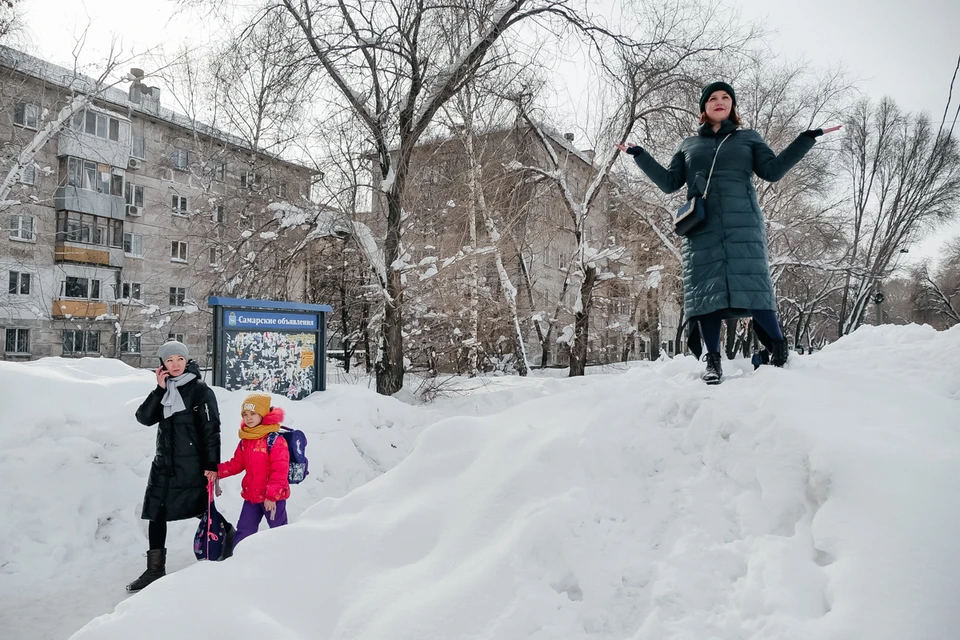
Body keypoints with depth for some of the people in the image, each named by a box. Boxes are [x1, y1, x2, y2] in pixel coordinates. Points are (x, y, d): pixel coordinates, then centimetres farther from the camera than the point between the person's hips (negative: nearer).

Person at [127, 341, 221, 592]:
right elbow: (144, 418, -1)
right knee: (156, 515, 8)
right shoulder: (164, 391, 11)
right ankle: (155, 570, 20)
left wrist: (212, 465, -15)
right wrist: (159, 390, -11)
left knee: (205, 513, 1)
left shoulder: (201, 391, -8)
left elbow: (211, 430, -11)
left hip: (192, 466, -6)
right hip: (164, 464, 6)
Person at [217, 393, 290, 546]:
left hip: (273, 497, -7)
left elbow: (280, 471, -19)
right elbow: (236, 464, 13)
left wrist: (272, 495, -19)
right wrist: (217, 471, -2)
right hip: (251, 496, 7)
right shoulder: (245, 441, 6)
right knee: (243, 531, 15)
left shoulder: (275, 441, -18)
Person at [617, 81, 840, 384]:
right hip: (701, 227, 1)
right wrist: (639, 155, 16)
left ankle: (779, 348, -3)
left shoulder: (748, 138, 21)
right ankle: (713, 361, -3)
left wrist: (807, 139, 3)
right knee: (706, 289, -6)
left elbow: (773, 170, 9)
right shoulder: (688, 145, 24)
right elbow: (669, 183, 18)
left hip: (742, 224, -1)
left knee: (752, 284, -14)